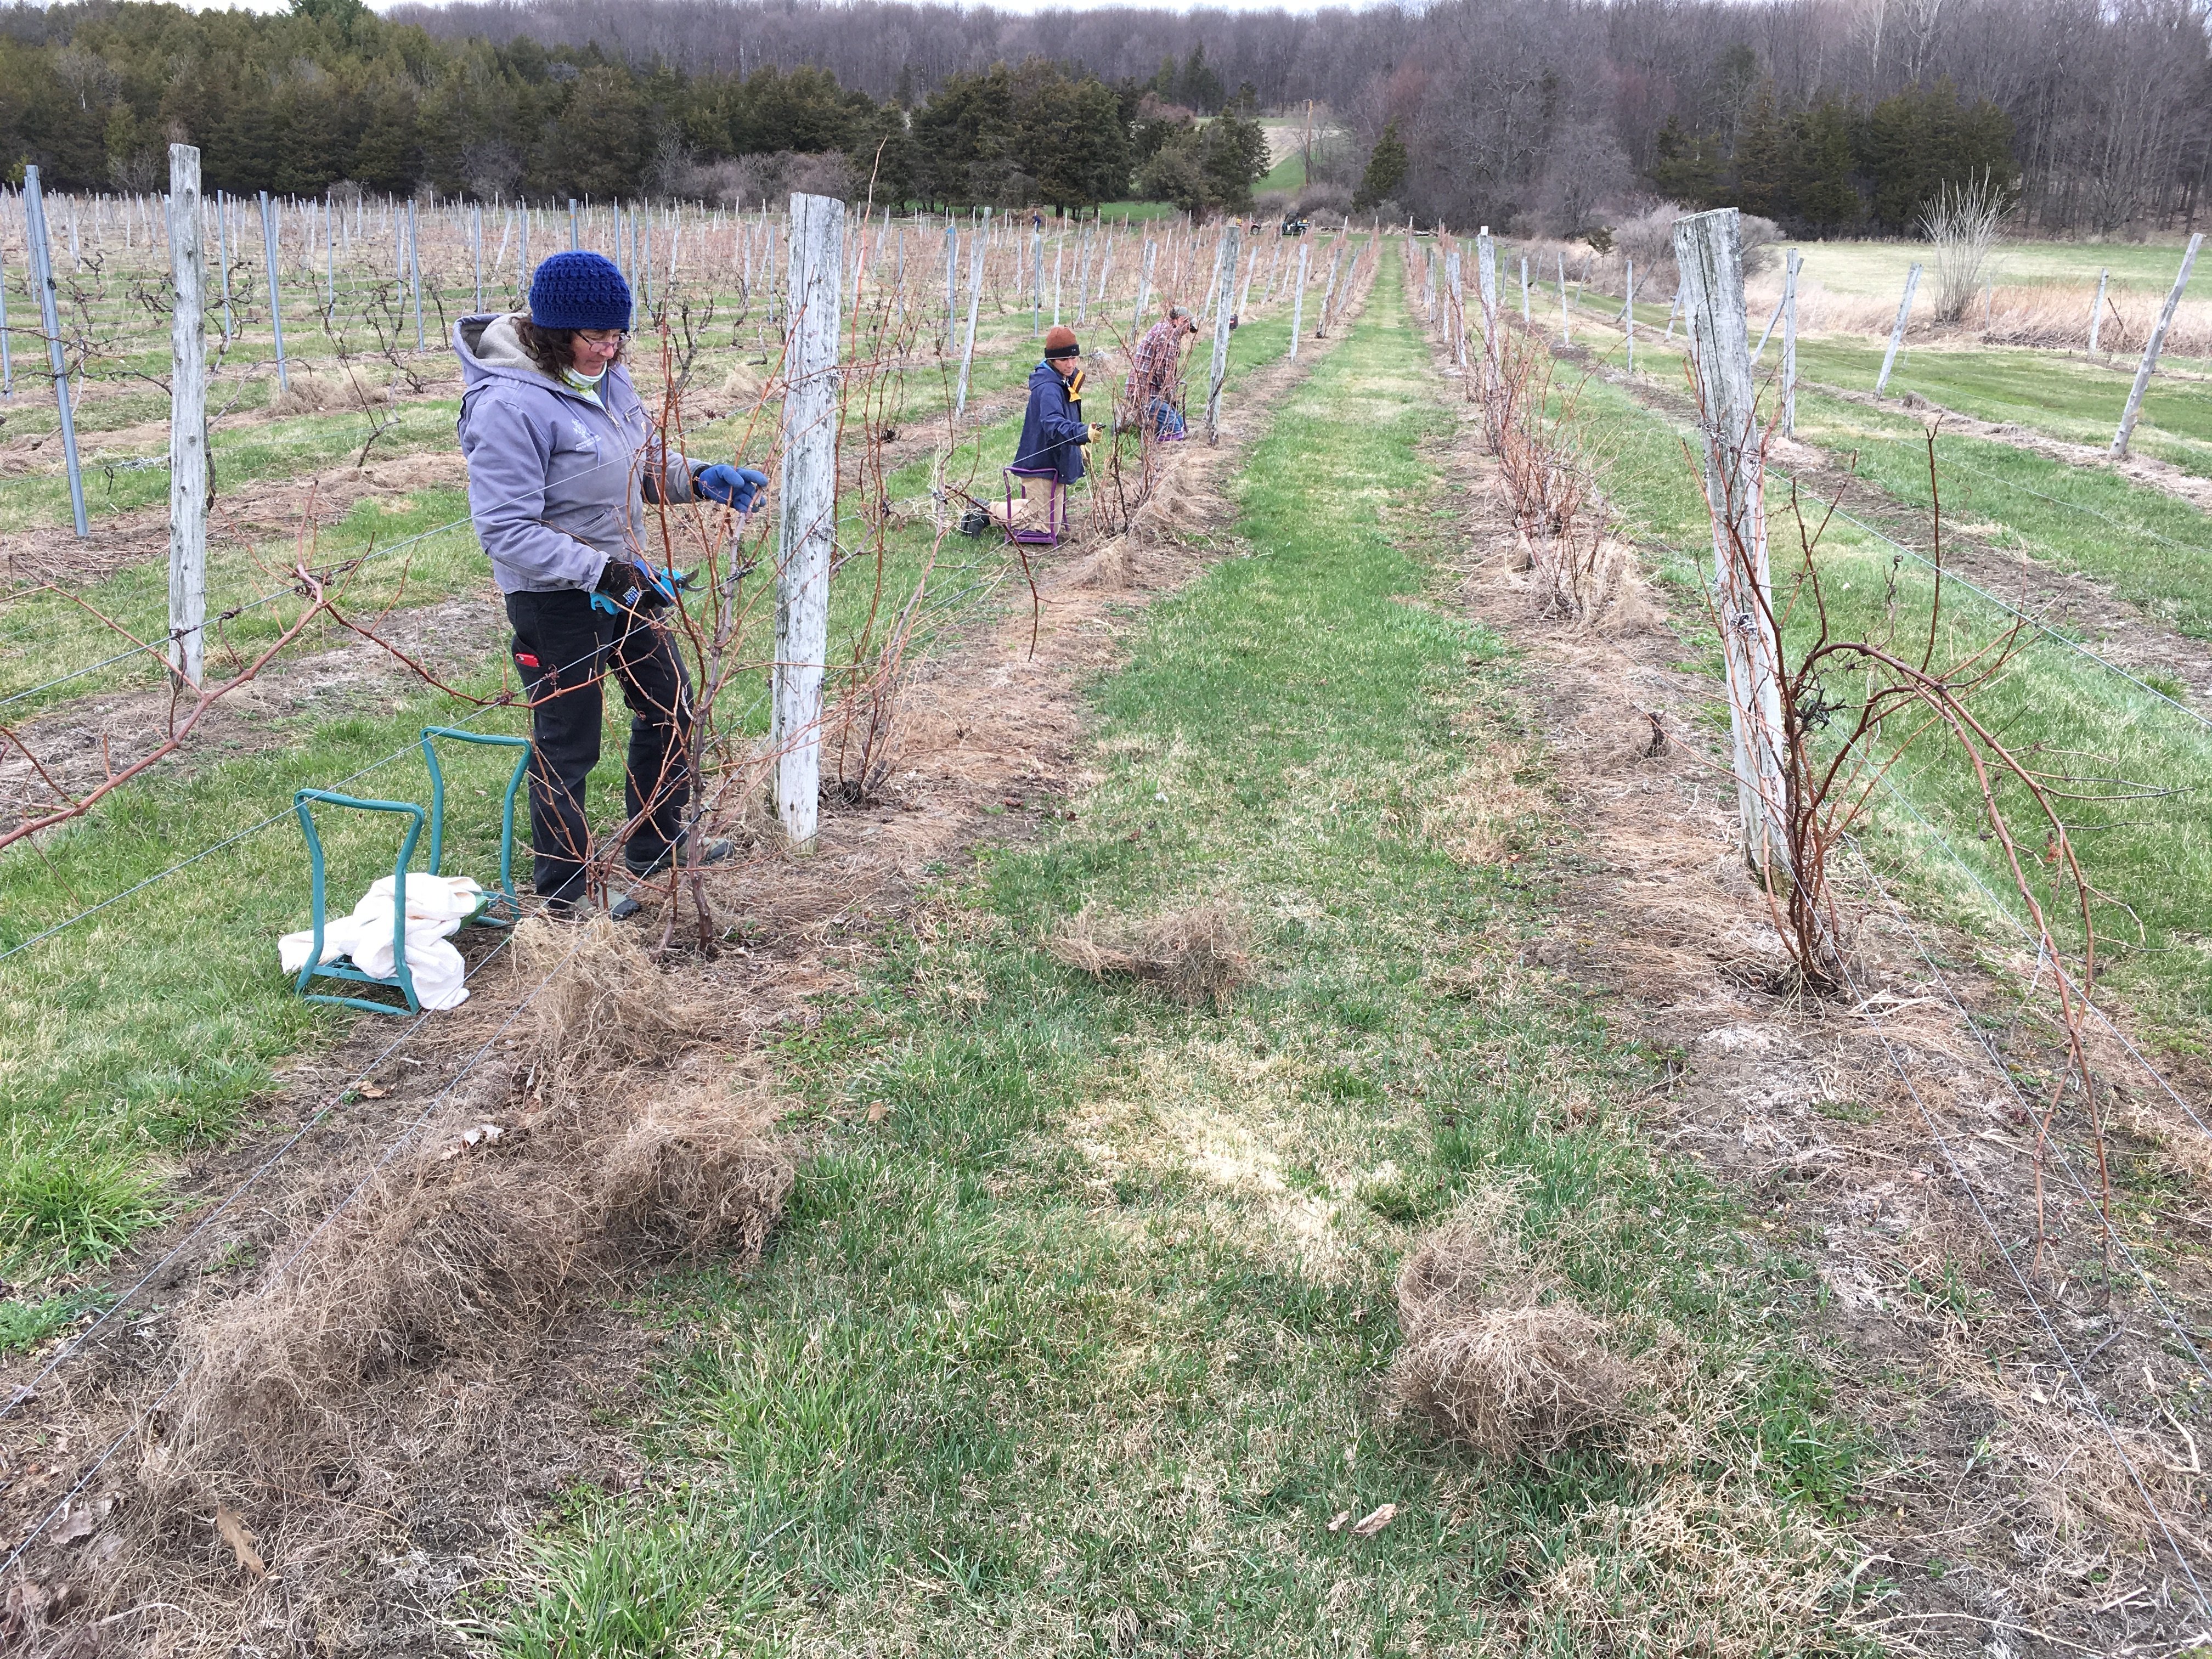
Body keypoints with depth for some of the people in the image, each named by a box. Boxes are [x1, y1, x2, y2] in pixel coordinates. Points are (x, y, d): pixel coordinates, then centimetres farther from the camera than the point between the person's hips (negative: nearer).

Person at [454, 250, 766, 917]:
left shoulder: (607, 377, -1)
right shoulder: (510, 405, -25)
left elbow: (645, 461, 12)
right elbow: (506, 531, -26)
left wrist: (700, 480, -8)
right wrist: (605, 574, -30)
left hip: (623, 580, 8)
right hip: (555, 600, -8)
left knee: (669, 708, 20)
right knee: (567, 749, 6)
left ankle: (655, 851, 40)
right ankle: (562, 893, 26)